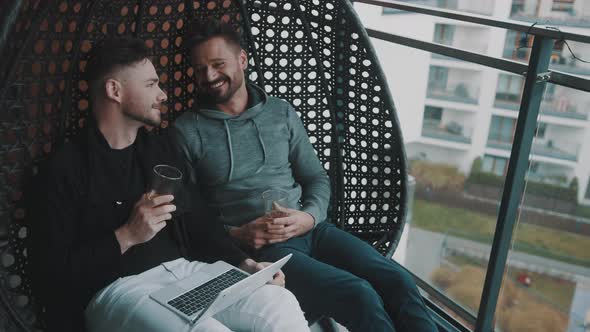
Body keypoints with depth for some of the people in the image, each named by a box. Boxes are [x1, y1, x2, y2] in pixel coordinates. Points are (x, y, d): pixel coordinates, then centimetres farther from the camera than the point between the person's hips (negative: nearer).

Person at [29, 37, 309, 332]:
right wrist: (126, 237, -15)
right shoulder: (66, 168, -2)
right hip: (118, 288, -5)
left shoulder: (162, 149, 16)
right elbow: (49, 275, -6)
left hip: (185, 270, 5)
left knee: (282, 304, -20)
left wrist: (243, 263, 2)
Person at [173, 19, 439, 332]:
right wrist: (234, 235, -15)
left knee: (398, 281, -18)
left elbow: (317, 178, 14)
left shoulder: (282, 112, 12)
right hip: (256, 247, -4)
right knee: (359, 295, -25)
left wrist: (309, 217, -7)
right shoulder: (187, 130, 2)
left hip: (310, 229, 4)